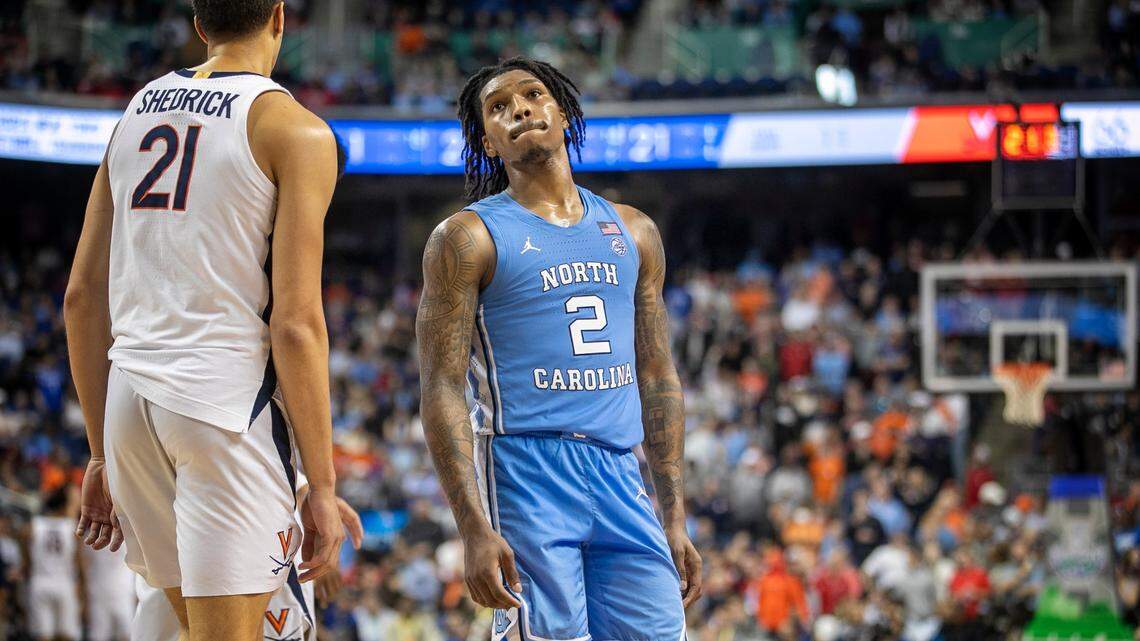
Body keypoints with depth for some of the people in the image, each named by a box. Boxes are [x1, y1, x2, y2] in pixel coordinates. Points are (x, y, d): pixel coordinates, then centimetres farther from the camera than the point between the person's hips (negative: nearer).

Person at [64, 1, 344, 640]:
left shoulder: (136, 114, 15)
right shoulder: (295, 131, -4)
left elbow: (82, 297, 15)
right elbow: (296, 323, -11)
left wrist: (102, 455, 21)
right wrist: (323, 488, -8)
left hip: (127, 396, 6)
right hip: (227, 401, -6)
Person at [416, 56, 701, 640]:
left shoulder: (632, 232, 17)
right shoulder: (468, 237, 2)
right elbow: (441, 390, -5)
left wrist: (676, 519, 13)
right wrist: (474, 529, -15)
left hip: (620, 479, 5)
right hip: (525, 469, -5)